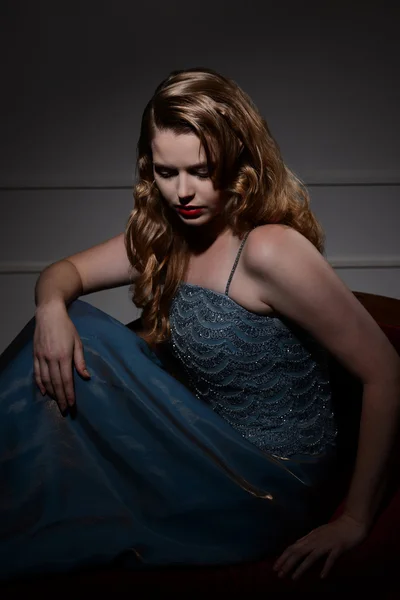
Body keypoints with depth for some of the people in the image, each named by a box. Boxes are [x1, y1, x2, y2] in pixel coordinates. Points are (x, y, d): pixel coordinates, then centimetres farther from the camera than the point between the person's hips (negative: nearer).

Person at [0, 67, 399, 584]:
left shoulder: (268, 250, -23)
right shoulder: (167, 236, 1)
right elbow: (64, 272, 9)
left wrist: (356, 520, -19)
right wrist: (52, 309, -17)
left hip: (262, 492, -6)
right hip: (205, 452, 7)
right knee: (76, 329, -6)